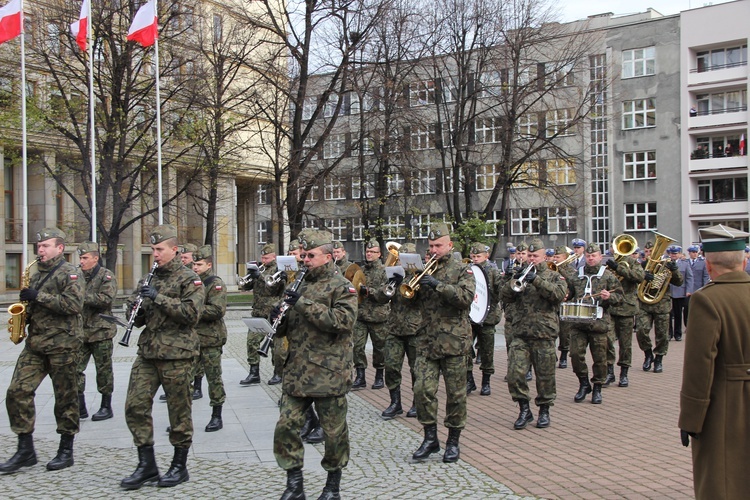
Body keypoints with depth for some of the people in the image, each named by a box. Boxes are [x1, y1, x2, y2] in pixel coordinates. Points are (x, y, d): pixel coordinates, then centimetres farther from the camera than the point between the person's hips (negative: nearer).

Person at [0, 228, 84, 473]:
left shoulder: (69, 273, -6)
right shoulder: (38, 274, 18)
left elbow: (74, 305, -21)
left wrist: (38, 296, -20)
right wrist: (23, 316, 8)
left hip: (61, 344, -7)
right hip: (35, 343, 7)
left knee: (65, 398, 2)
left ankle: (66, 451, 14)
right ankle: (25, 450, 8)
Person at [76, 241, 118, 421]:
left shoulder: (106, 276, -4)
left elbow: (106, 298, -19)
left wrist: (81, 297, -21)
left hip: (101, 331, -5)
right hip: (80, 332, 5)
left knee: (104, 370, 4)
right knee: (75, 368, 1)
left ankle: (106, 407, 14)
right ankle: (80, 408, 11)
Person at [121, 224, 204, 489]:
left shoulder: (189, 279, -3)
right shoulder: (149, 279, 16)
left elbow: (192, 314, -17)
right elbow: (139, 319, 23)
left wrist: (159, 298, -20)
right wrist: (137, 309, -1)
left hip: (176, 353, -6)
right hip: (147, 352, 6)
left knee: (179, 410, 3)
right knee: (135, 405, 0)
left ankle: (179, 467, 17)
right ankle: (147, 465, 13)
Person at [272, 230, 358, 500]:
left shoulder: (342, 287, -5)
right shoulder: (302, 285, 15)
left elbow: (343, 320, -23)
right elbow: (286, 329, 22)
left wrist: (303, 304, -22)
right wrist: (278, 318, -3)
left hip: (329, 374, -6)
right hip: (296, 373, 6)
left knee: (334, 431, 6)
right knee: (286, 426, 3)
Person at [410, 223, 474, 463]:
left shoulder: (462, 270, 1)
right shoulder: (425, 270, 14)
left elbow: (467, 297, -17)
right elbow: (412, 299, 14)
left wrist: (438, 285, -25)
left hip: (453, 341, -4)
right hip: (427, 341, 4)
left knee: (455, 393, 4)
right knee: (423, 389, -5)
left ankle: (453, 441, 17)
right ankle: (430, 438, 9)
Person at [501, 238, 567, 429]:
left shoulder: (554, 276, 7)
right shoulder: (521, 275, 16)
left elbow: (560, 293, -15)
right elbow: (506, 297, 6)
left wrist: (536, 280, -23)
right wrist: (514, 281, -12)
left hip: (544, 334, -2)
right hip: (520, 334, 2)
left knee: (545, 376, 4)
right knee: (515, 374, -7)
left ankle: (544, 411, 21)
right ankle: (524, 410, 8)